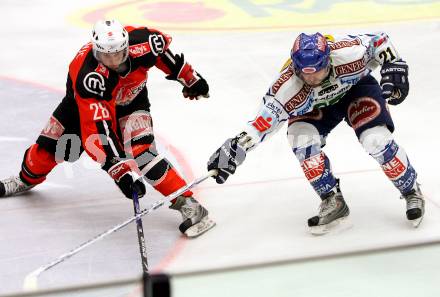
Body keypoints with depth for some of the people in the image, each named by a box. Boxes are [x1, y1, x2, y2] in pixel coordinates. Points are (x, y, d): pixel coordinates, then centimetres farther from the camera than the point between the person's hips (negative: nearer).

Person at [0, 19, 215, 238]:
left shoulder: (142, 43, -34)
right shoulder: (88, 77, -42)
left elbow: (163, 49, -8)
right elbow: (97, 130, -47)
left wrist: (189, 77, -1)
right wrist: (121, 170, -54)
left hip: (131, 101, 1)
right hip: (85, 101, 0)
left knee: (141, 151, -23)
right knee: (51, 144, 3)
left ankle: (187, 203, -20)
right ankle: (28, 179, 37)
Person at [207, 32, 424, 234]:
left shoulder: (347, 53, -38)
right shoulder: (288, 86, -37)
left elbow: (379, 40, -19)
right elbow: (266, 117, -37)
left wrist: (394, 68, -25)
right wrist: (237, 146, -47)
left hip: (356, 87, -1)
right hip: (316, 104, 2)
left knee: (376, 140, -21)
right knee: (301, 139, -24)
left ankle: (411, 191, 6)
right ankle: (332, 202, -6)